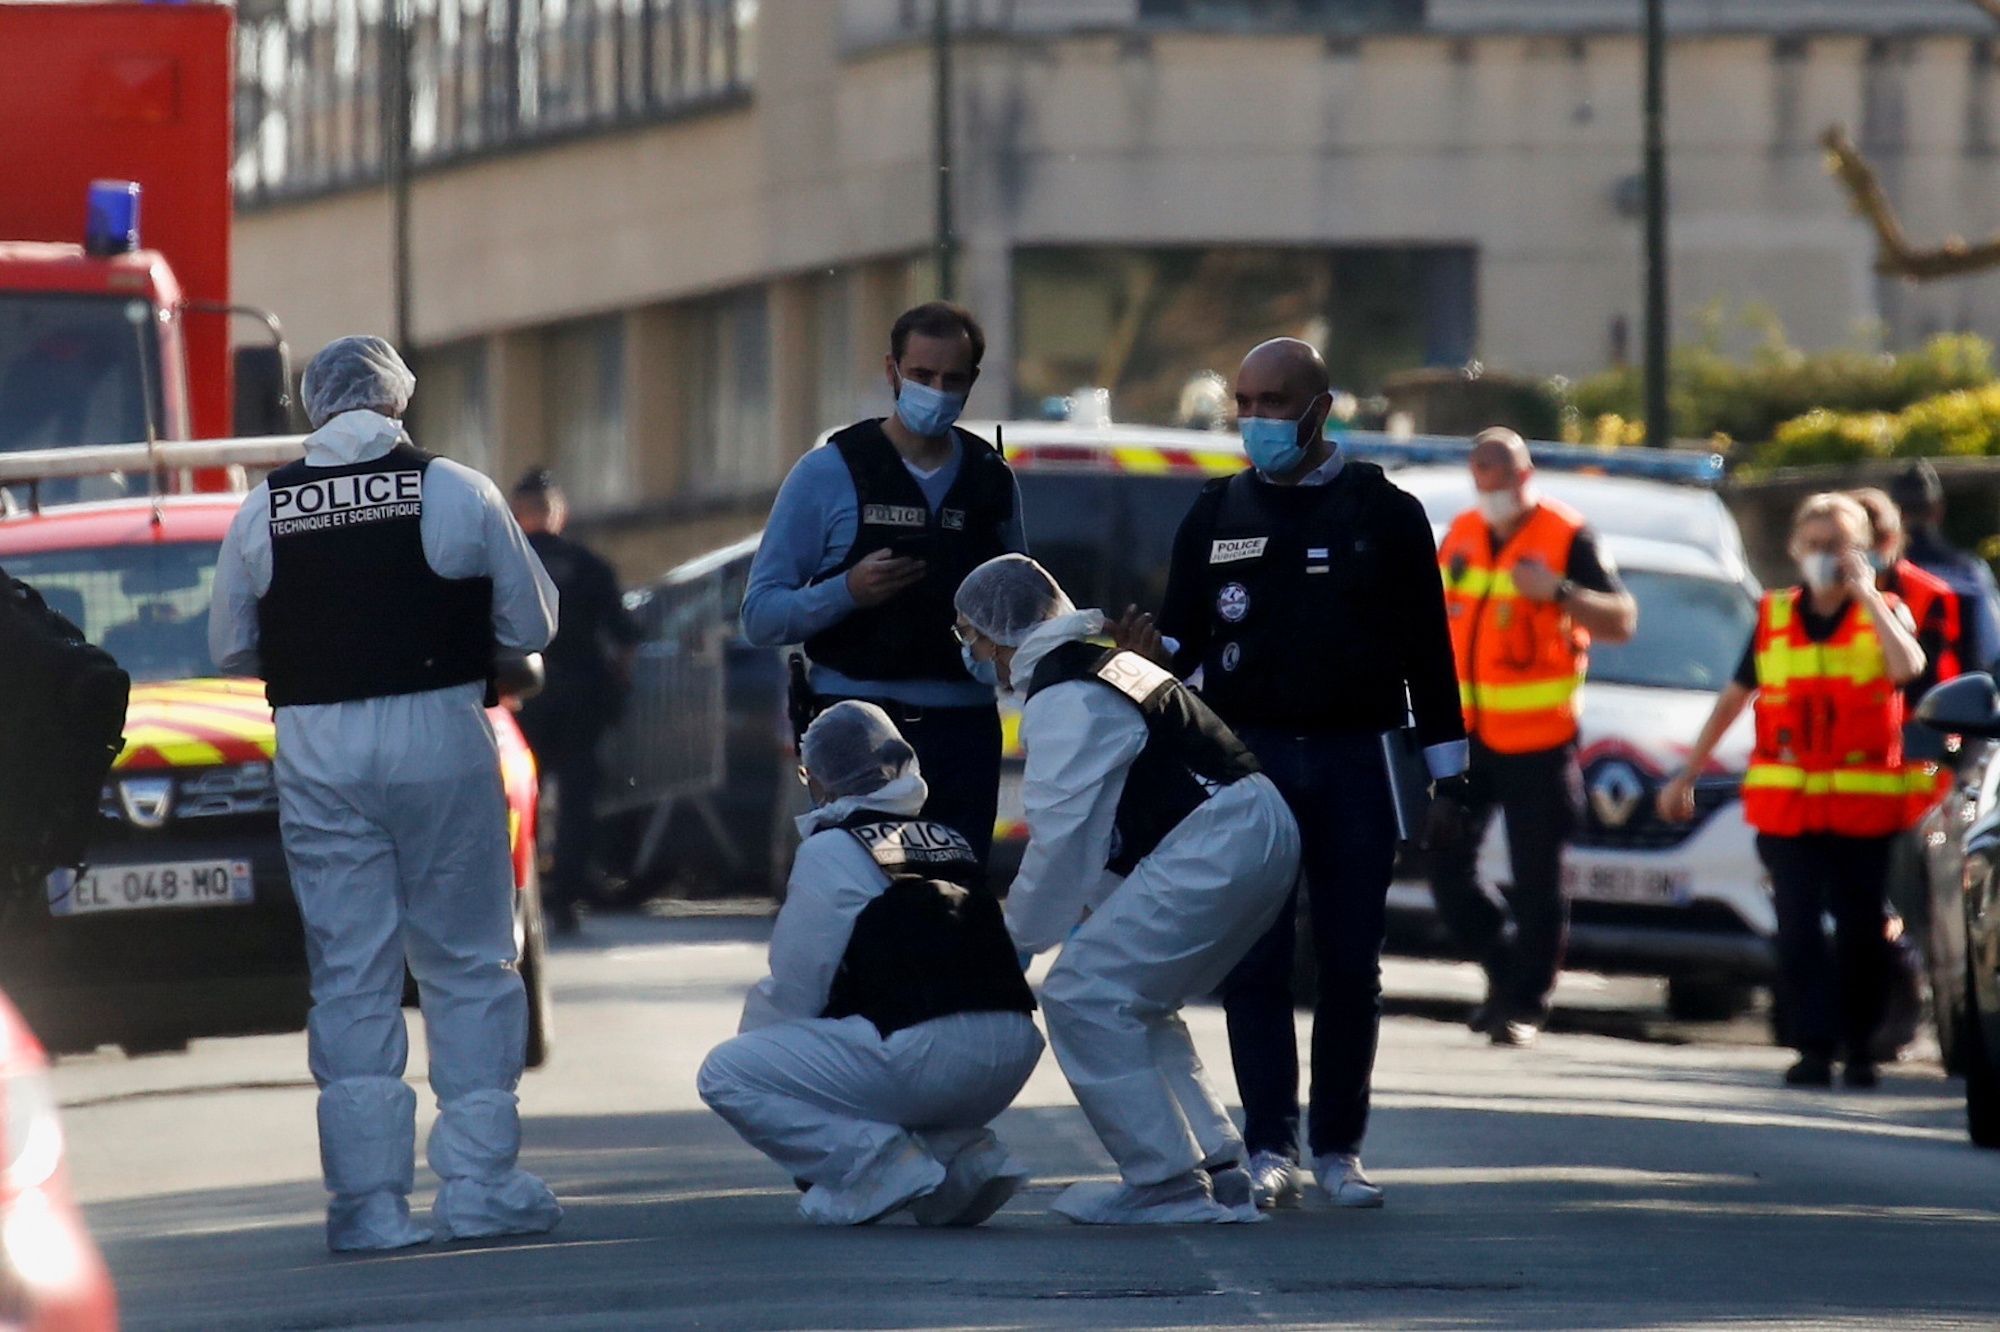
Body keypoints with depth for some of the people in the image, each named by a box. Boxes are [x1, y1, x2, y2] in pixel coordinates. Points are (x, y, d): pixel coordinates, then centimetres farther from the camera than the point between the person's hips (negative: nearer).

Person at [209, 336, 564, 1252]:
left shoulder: (263, 513, 2)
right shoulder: (456, 493, -3)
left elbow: (230, 649, 9)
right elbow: (531, 625, 3)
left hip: (317, 754, 2)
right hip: (439, 739, -1)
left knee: (349, 977, 5)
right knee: (468, 967, 7)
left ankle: (368, 1200, 3)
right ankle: (477, 1183, 5)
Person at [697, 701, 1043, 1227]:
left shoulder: (831, 851, 1)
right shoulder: (949, 841, 21)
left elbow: (795, 990, 1)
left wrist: (754, 1029, 24)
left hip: (925, 1056, -7)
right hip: (1012, 1054, 7)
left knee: (726, 1075, 4)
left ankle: (881, 1163, -8)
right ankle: (962, 1150, 11)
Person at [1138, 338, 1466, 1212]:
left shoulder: (1384, 513, 5)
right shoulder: (1215, 516, 10)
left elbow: (1427, 649, 6)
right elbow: (1182, 635, 12)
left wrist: (1447, 771, 3)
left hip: (1353, 763, -1)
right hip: (1248, 761, 1)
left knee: (1351, 966, 1)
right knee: (1255, 963, -5)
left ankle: (1338, 1149, 8)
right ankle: (1270, 1149, -3)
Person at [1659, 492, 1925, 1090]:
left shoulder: (1885, 613, 4)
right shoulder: (1773, 617, 10)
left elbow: (1907, 666, -18)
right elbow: (1733, 699, 17)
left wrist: (1864, 594, -14)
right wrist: (1687, 774, 18)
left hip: (1864, 807, -2)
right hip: (1786, 804, 2)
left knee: (1860, 929, 1)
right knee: (1799, 929, -6)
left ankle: (1859, 1046, 11)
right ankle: (1815, 1046, -5)